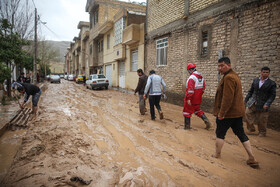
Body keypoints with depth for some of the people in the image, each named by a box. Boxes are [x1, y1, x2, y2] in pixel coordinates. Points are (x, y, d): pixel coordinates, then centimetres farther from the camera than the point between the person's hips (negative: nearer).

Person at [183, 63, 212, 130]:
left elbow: (190, 89, -26)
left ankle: (187, 126, 12)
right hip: (198, 99, 8)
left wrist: (189, 99, -26)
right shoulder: (201, 77, 9)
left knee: (187, 111, 6)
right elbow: (203, 88, 16)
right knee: (198, 110, 23)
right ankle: (206, 120, 10)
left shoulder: (192, 77, -18)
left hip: (191, 99, -8)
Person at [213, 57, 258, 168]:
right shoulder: (234, 76, 15)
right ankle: (252, 159, 16)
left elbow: (227, 98, -25)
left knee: (220, 133, 6)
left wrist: (221, 113, -22)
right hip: (238, 112, 10)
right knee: (241, 134, 13)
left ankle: (217, 155, 20)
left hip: (228, 113, -10)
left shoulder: (228, 78, -19)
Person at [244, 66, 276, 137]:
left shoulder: (272, 83, -4)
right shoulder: (255, 80, 8)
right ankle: (251, 128, 16)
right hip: (253, 102, 4)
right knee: (247, 113, -3)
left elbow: (273, 95, -8)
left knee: (262, 120, 4)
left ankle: (262, 133, 24)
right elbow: (251, 91, 14)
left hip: (262, 105, -4)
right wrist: (246, 99, 10)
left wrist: (267, 104, -20)